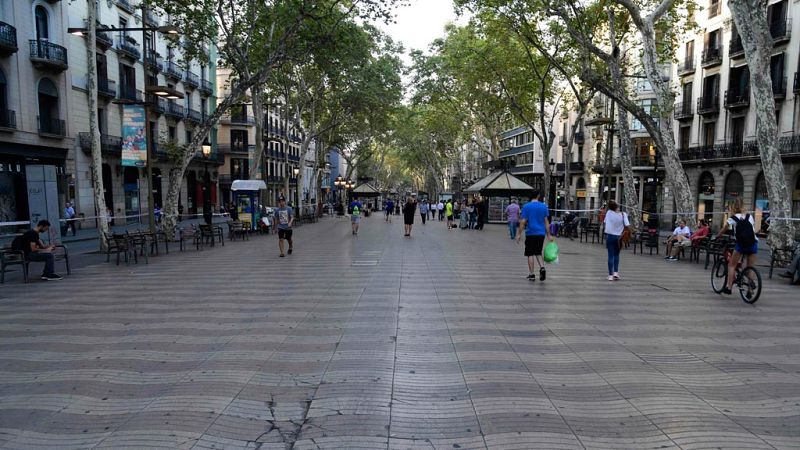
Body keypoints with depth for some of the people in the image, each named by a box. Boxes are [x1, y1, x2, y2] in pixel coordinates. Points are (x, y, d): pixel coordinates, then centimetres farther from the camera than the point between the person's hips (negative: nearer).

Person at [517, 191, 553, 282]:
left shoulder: (526, 206, -4)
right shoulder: (544, 206, 3)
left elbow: (523, 222, -7)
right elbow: (546, 221, 4)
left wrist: (519, 234, -3)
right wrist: (549, 235, 8)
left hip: (530, 233, -3)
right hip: (541, 234, 3)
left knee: (530, 254, 5)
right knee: (538, 253, 15)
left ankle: (531, 274, 4)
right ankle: (542, 267, -9)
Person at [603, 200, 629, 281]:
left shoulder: (608, 213, -10)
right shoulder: (623, 214, -8)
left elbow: (604, 222, -3)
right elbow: (627, 225, -14)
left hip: (610, 236, -1)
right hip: (619, 237, 1)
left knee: (611, 255, 4)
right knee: (616, 255, 19)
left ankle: (610, 275, 3)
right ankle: (616, 272, 8)